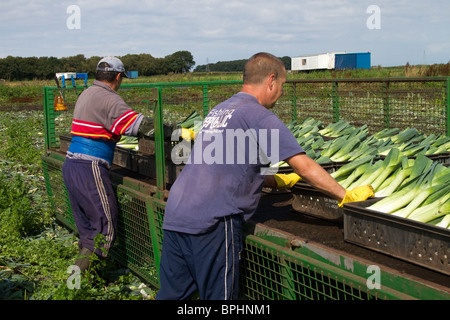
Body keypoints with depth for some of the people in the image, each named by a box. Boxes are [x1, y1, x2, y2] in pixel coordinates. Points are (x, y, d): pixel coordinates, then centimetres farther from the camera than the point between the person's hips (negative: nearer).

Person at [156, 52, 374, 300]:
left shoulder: (219, 110, 20)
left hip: (174, 213, 8)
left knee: (172, 293, 15)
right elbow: (304, 167, -11)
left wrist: (279, 181, 28)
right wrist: (347, 196, -2)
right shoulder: (259, 116, -7)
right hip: (210, 221, -8)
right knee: (218, 295, 3)